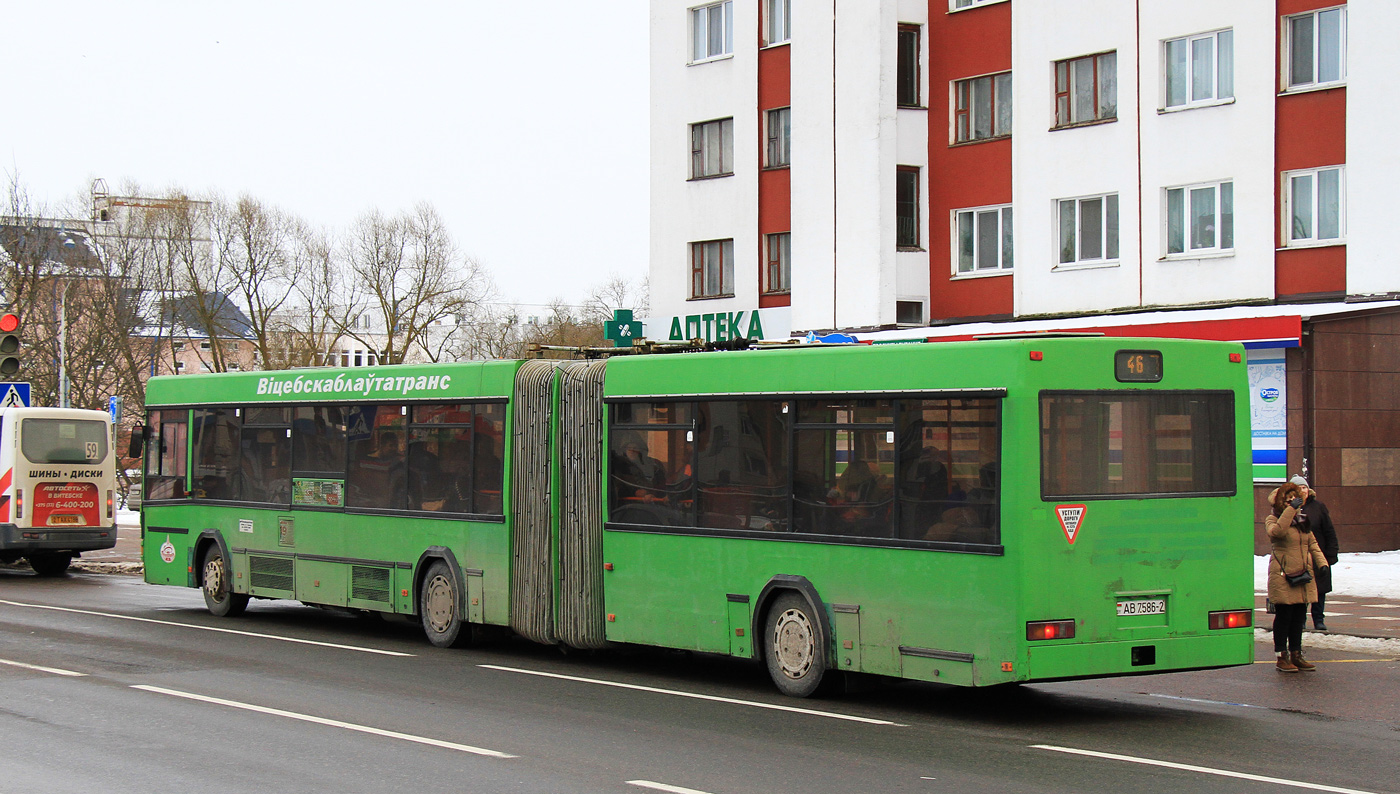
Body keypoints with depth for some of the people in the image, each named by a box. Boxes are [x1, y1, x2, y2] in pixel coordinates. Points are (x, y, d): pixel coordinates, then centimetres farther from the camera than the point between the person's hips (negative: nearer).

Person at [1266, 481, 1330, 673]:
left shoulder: (1303, 520, 18)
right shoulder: (1273, 520, -2)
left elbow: (1312, 544, 21)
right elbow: (1277, 531, -25)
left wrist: (1322, 563, 7)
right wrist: (1290, 509, -25)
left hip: (1304, 576, 6)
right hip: (1283, 576, -6)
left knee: (1299, 617, 9)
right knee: (1284, 616, -3)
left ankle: (1296, 654, 18)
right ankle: (1282, 657, 3)